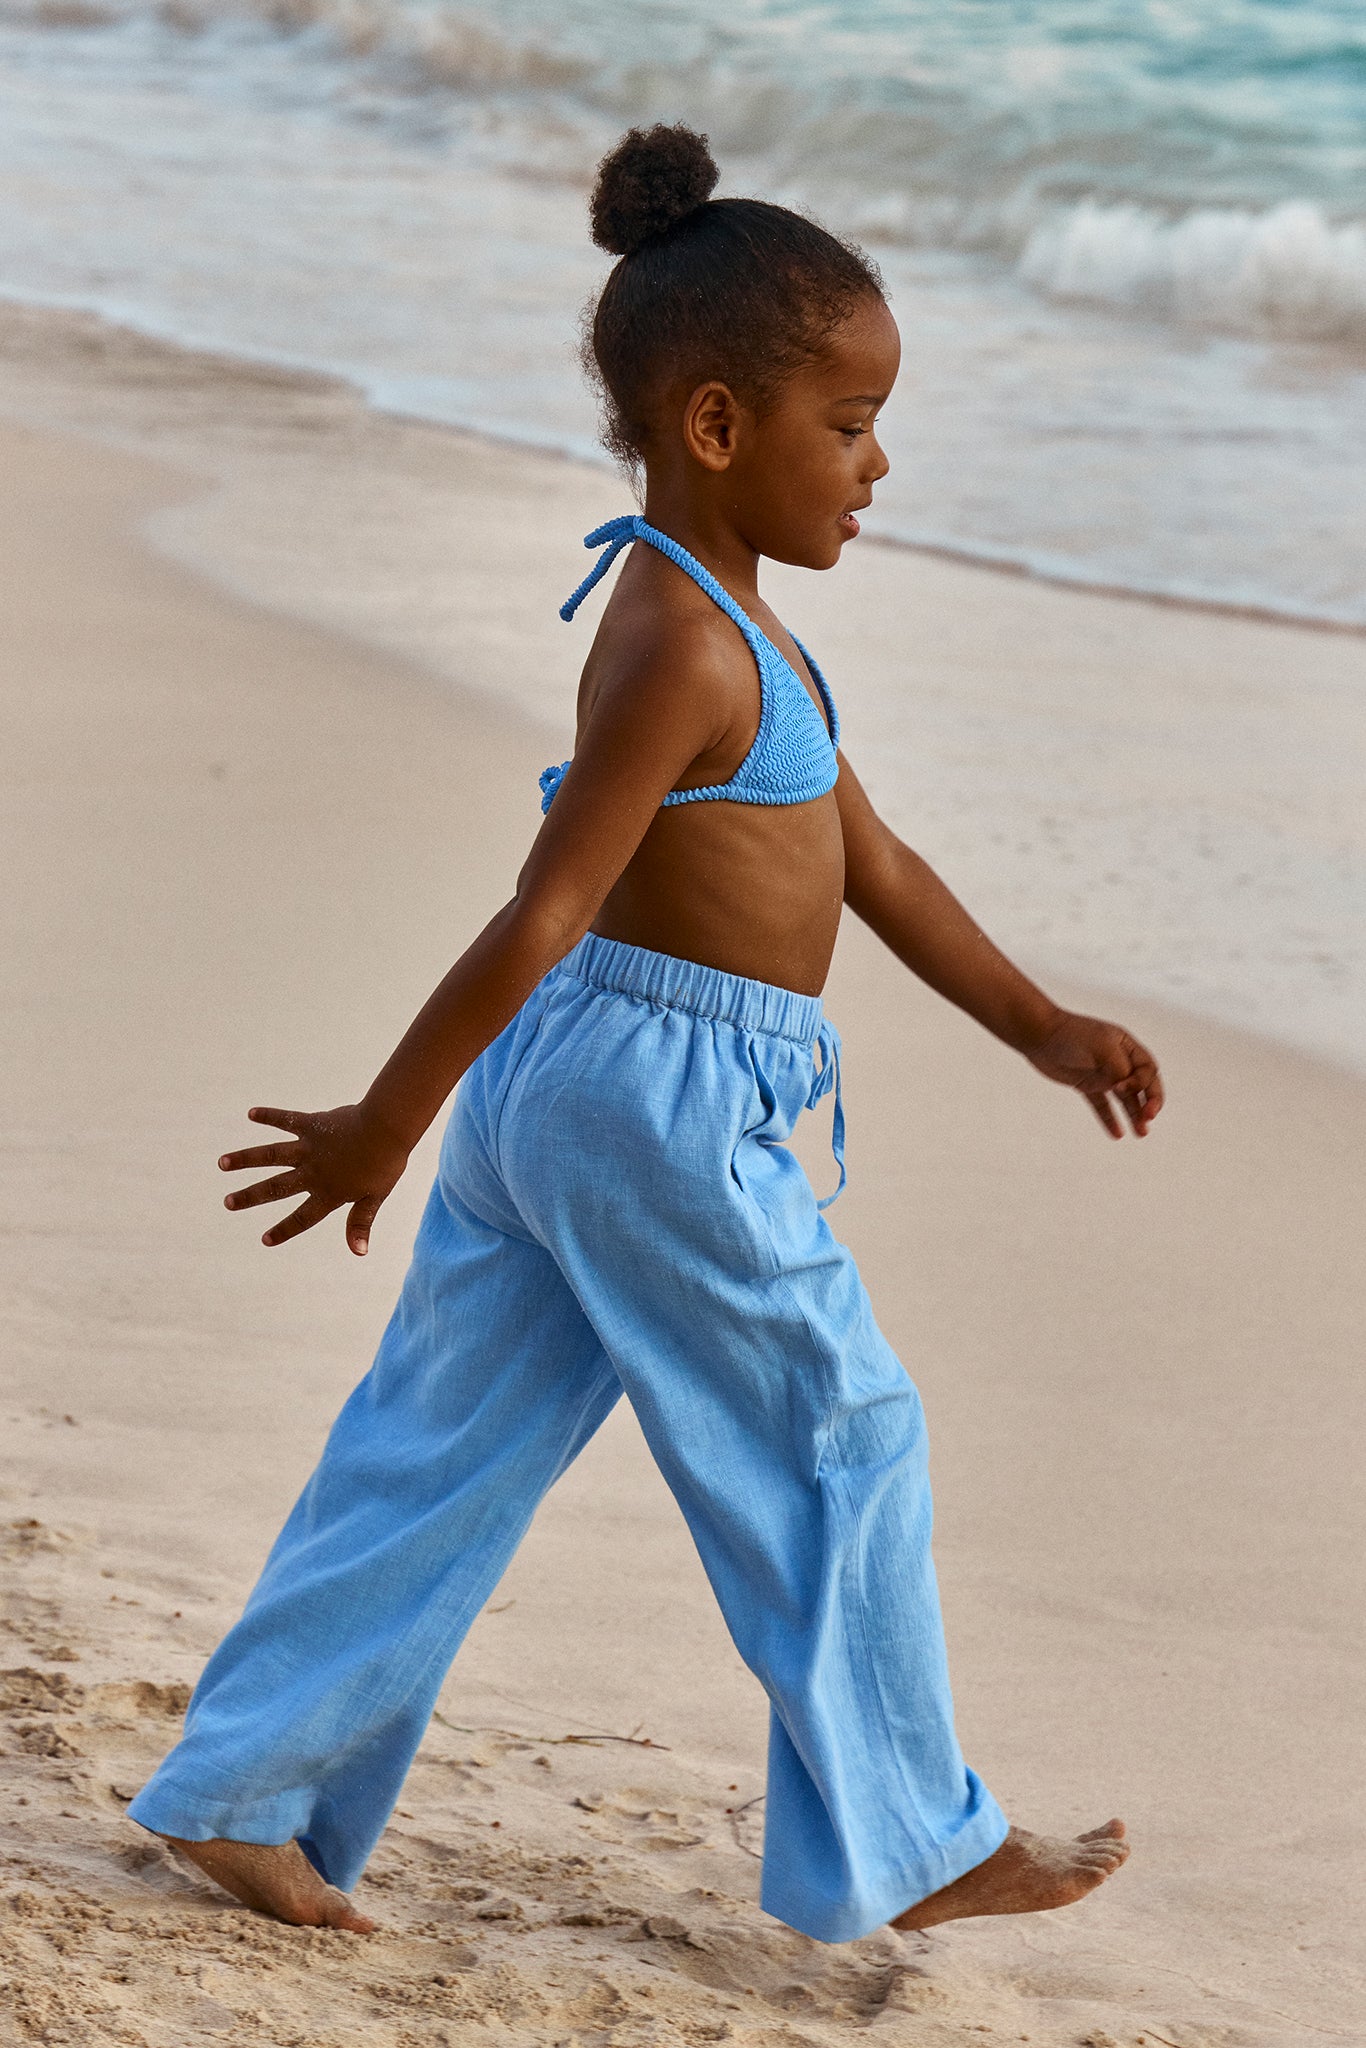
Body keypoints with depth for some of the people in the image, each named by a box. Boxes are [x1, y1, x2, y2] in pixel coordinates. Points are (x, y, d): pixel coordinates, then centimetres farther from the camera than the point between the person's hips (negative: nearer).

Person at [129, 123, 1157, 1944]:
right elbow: (548, 907, -21)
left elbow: (869, 859, 20)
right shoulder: (685, 646, -19)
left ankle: (244, 1792, 16)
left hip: (558, 1095, 10)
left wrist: (1040, 1025, 20)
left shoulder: (724, 623, 15)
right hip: (663, 1100, -10)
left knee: (441, 1448, 12)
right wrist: (388, 1125, -19)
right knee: (840, 1447, 4)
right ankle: (902, 1846, 15)